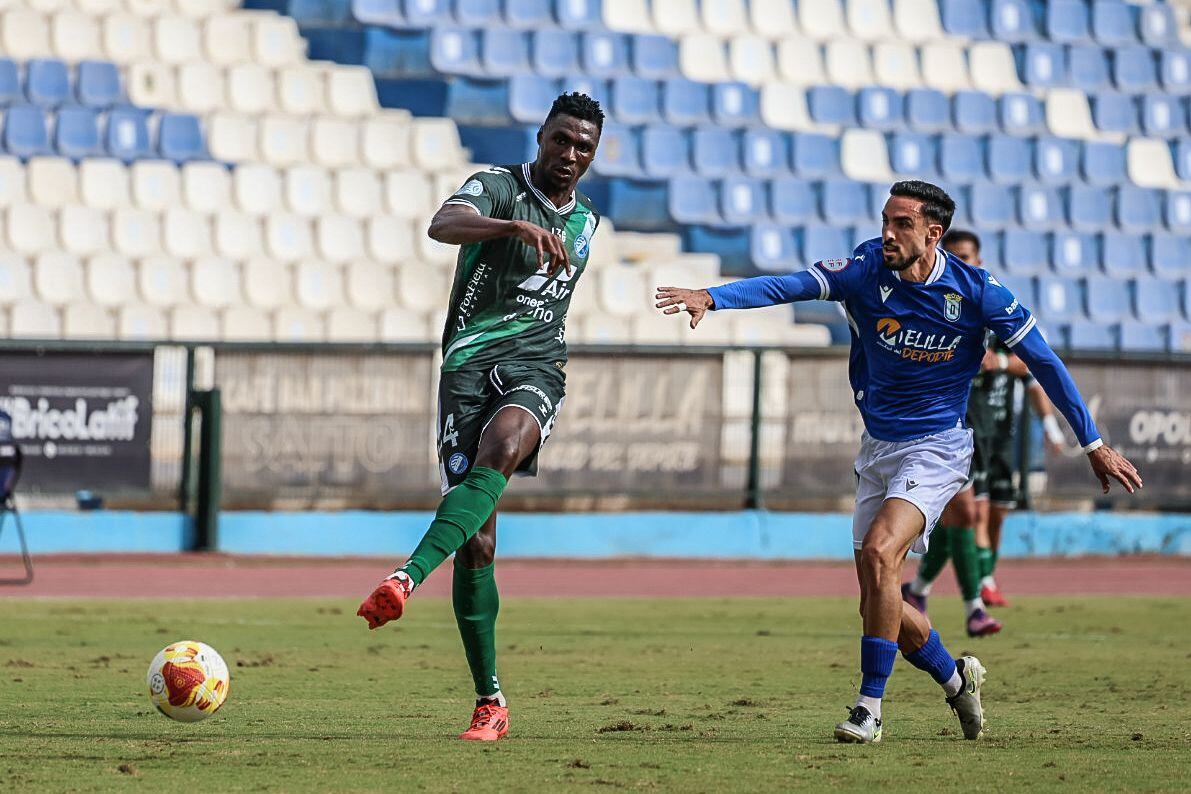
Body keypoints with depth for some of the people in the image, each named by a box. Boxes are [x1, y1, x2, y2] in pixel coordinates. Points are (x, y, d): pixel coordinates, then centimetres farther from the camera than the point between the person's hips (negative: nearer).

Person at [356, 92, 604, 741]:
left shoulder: (585, 223, 18)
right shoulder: (497, 187, -1)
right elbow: (443, 225, -25)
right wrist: (517, 227, -41)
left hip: (535, 369, 2)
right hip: (470, 364, -2)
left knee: (499, 452, -35)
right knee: (476, 543, -6)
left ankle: (407, 579, -51)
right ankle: (489, 704, 3)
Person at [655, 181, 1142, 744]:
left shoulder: (976, 292, -13)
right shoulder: (867, 270, -8)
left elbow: (1044, 363, -4)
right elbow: (790, 286, -21)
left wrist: (1094, 445, -1)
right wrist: (712, 297, -37)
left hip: (936, 449, -4)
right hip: (877, 450, 4)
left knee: (879, 551, -28)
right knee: (879, 604, 5)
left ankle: (869, 707, -22)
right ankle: (956, 679, 34)